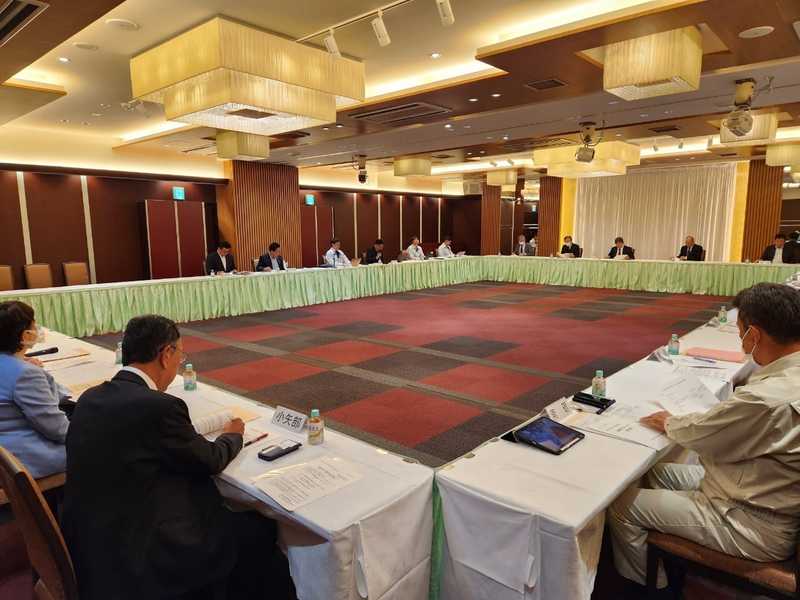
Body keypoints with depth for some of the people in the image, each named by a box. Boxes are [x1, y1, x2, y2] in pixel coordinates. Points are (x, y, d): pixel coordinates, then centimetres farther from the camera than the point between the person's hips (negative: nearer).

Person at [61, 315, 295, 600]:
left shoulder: (92, 397, 0)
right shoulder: (159, 407, -25)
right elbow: (210, 461, -9)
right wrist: (233, 435, 9)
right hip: (136, 559, -8)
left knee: (235, 519, 21)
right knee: (260, 530, 8)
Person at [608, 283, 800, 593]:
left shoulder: (770, 398, -35)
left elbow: (699, 433, -18)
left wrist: (669, 422, 3)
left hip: (757, 526, -9)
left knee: (621, 505, -2)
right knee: (654, 471, 19)